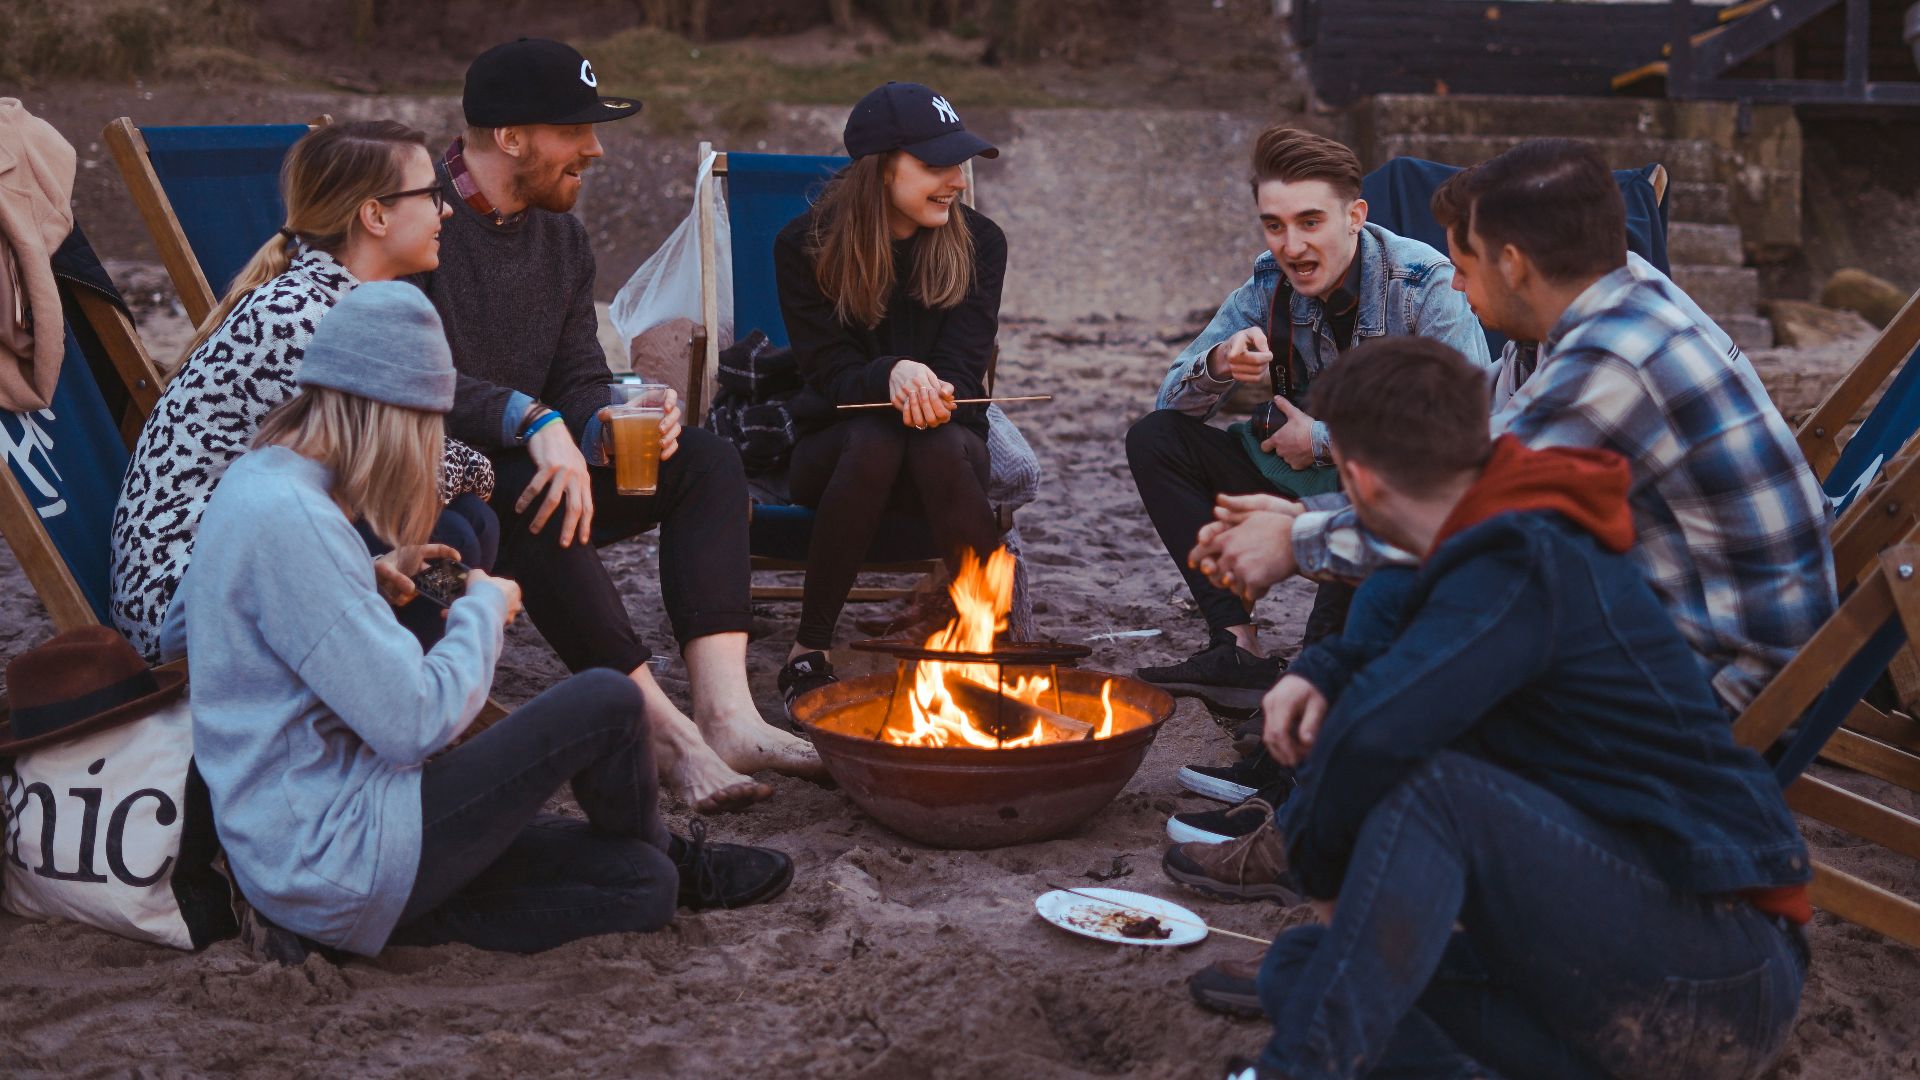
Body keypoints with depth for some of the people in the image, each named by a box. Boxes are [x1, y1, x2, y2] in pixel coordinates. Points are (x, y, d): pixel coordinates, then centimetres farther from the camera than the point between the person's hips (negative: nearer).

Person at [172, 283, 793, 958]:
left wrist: (368, 585, 16)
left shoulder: (253, 479, 10)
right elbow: (416, 721, -24)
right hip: (332, 862, -10)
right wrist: (484, 610, -5)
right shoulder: (290, 521, -22)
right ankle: (671, 859, 21)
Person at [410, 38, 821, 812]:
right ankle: (668, 732, -34)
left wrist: (604, 426, -15)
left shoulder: (562, 239, 12)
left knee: (706, 462, -8)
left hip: (523, 463, 8)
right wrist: (531, 420, -36)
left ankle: (727, 716, -26)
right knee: (527, 495, -39)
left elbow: (580, 380, 9)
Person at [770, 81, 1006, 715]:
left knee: (941, 449, -36)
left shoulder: (978, 243, -2)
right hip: (836, 443, -1)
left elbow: (961, 370, -8)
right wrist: (892, 376, -36)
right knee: (874, 441, -37)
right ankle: (808, 651, -26)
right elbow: (830, 371, -12)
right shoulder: (805, 246, -7)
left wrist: (930, 391, -33)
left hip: (947, 430, 1)